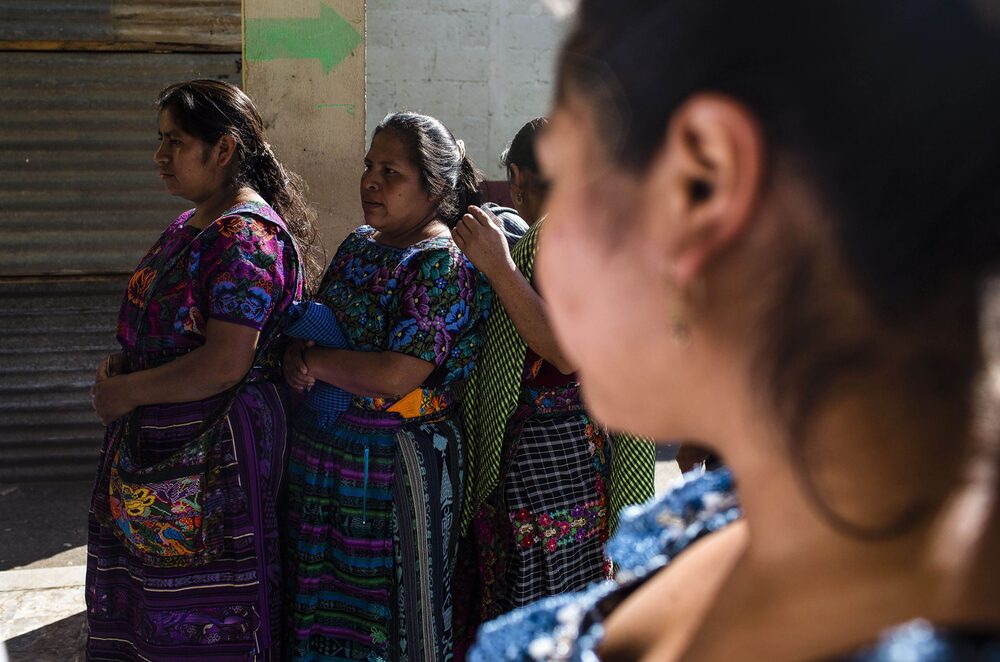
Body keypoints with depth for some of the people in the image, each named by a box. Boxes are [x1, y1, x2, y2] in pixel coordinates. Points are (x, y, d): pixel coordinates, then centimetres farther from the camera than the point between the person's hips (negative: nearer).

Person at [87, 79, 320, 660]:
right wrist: (118, 367, 3)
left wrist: (126, 392, -14)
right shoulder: (191, 225, 12)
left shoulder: (246, 235, -19)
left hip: (217, 451, -10)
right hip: (159, 447, 10)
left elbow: (224, 365, -25)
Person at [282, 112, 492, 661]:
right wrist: (298, 358, -5)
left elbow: (396, 377, -23)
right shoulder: (358, 245, 11)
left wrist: (309, 358, -11)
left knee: (398, 615, 3)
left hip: (398, 462, -8)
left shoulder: (442, 264, -15)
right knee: (325, 605, 14)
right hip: (324, 451, 8)